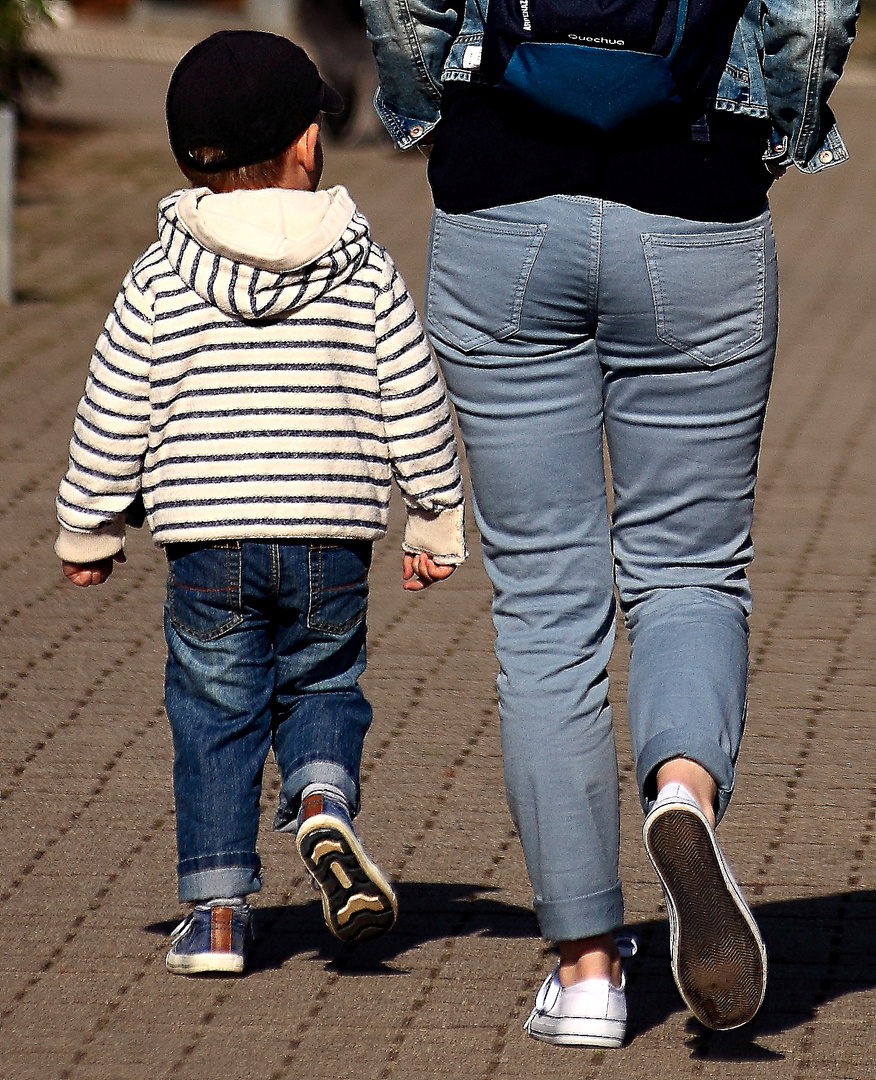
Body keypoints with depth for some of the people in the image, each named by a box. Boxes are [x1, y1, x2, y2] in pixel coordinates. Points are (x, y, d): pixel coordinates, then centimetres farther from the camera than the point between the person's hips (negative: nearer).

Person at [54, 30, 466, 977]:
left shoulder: (159, 285, -2)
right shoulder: (365, 275, 0)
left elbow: (112, 421, 2)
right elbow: (416, 408, 2)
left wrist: (87, 532, 14)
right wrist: (435, 526, 12)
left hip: (206, 543, -1)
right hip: (332, 541, 1)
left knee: (214, 718, 9)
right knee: (324, 690, 18)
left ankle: (218, 909, 4)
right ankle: (322, 802, -11)